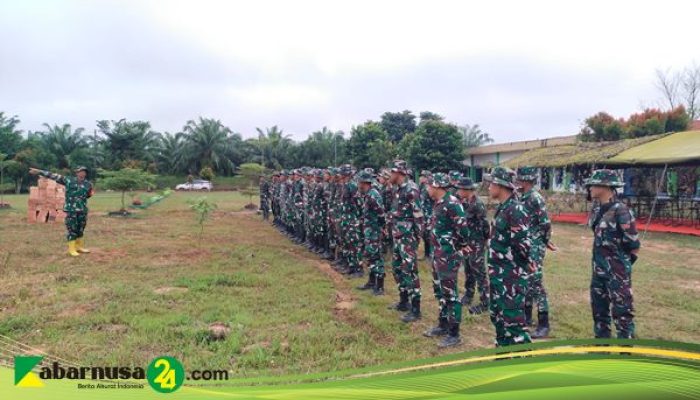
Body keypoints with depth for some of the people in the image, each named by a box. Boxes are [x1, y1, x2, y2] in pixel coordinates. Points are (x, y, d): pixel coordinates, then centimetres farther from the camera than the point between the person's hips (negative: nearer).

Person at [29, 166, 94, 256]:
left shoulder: (88, 184, 6)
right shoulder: (69, 180, -2)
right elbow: (54, 176, -3)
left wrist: (91, 193, -2)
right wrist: (39, 172, -7)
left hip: (82, 210, 3)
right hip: (71, 209, -3)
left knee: (80, 229, 12)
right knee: (71, 229, -3)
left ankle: (79, 246, 25)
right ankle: (72, 249, 2)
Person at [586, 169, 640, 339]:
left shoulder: (620, 211, -17)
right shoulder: (597, 210, 7)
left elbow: (633, 245, -14)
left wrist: (623, 263, -1)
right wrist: (599, 260, 13)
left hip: (617, 271, -8)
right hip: (599, 269, 8)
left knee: (622, 312, 1)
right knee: (599, 309, 17)